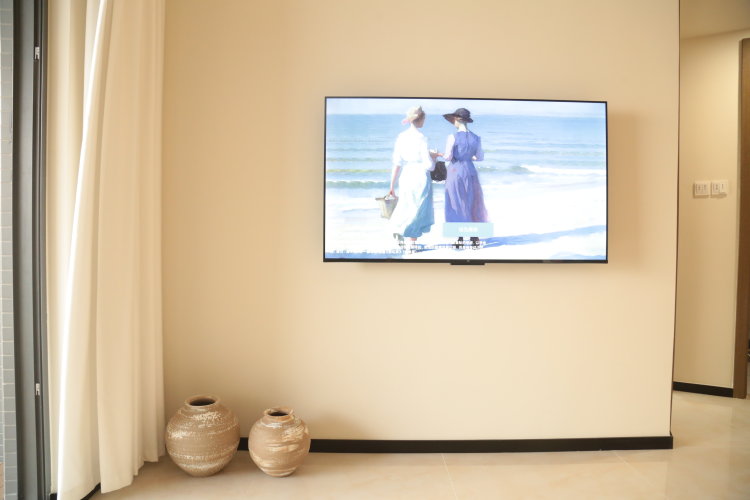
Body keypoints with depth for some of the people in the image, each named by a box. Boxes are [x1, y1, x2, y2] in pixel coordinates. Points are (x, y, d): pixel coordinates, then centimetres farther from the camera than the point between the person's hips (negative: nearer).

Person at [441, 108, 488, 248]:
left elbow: (448, 157, -12)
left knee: (457, 205, 5)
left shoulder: (453, 137, -11)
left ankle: (460, 239, 7)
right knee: (472, 204, 13)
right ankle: (475, 237, 15)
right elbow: (480, 157, 10)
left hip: (455, 172, -4)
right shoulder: (476, 138, 2)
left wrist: (441, 155, 9)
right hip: (470, 171, 4)